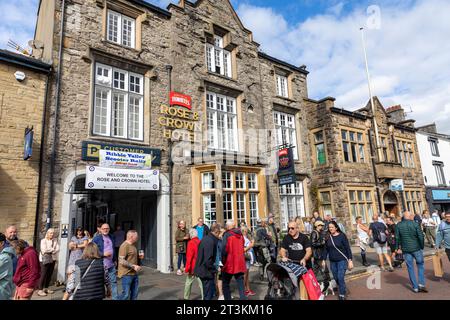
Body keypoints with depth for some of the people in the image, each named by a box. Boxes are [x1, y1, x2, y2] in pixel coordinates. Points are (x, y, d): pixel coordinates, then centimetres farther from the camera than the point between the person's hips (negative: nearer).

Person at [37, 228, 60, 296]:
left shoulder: (55, 240, 8)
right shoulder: (43, 240, -3)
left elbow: (57, 249, 0)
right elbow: (44, 250, -14)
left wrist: (50, 250, -13)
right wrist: (53, 249, -6)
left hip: (52, 259, 4)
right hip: (45, 259, -4)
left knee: (49, 275, 8)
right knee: (43, 275, -6)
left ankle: (46, 288, 20)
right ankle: (40, 290, 1)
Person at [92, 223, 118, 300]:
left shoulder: (112, 237, 11)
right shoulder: (96, 238, -7)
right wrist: (103, 254, -17)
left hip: (111, 265, 5)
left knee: (114, 281, 8)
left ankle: (116, 298, 16)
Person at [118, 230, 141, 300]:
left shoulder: (132, 245, 13)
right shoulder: (124, 246, -17)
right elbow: (121, 261, -23)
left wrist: (139, 257, 8)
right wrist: (133, 266, -24)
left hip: (134, 273, 9)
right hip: (126, 274, -9)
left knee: (134, 294, 13)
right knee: (126, 295, -4)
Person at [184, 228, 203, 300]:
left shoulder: (191, 243, -14)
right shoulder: (200, 242, 0)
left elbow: (189, 257, -16)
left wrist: (187, 269, -11)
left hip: (192, 267, -4)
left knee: (188, 283, 15)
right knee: (202, 283, 7)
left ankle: (186, 297, 26)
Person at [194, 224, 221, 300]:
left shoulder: (206, 239, 8)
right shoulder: (210, 241, -23)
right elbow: (208, 260, -27)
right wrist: (214, 270, -14)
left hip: (202, 270, 10)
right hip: (206, 272, -10)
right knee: (208, 295, 2)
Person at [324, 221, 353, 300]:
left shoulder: (342, 235, -9)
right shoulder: (328, 237, 0)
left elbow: (348, 248, -8)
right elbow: (326, 249, 7)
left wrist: (350, 260, -12)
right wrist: (324, 260, 7)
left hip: (342, 260, -4)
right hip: (332, 261, 4)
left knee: (340, 278, -10)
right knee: (336, 278, 11)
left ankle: (342, 295, 7)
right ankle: (343, 290, 36)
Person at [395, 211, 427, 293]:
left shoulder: (399, 225, -1)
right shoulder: (415, 224, -8)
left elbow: (397, 238, -1)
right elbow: (421, 236, -10)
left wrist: (398, 248, 8)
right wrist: (422, 247, 2)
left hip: (406, 250, 2)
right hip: (416, 248, -1)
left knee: (410, 268, 10)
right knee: (420, 265, 17)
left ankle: (415, 287, 15)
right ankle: (421, 284, 9)